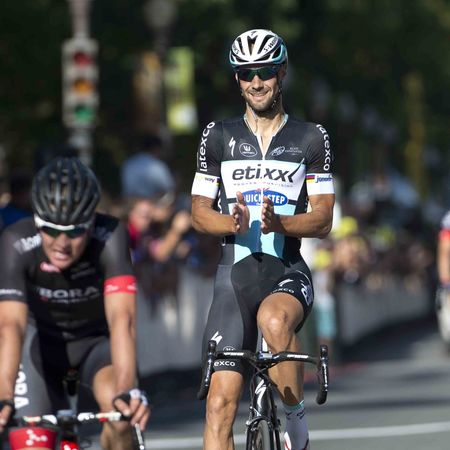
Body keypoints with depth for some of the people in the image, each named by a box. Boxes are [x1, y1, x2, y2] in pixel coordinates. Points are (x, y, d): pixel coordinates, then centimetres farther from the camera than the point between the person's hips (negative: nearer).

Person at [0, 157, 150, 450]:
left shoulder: (110, 238, -32)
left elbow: (121, 318, -42)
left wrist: (127, 390, -57)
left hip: (97, 339, -1)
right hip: (43, 341, 1)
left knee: (119, 409, -30)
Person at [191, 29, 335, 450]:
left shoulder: (311, 138, 5)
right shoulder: (219, 136, 8)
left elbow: (323, 219, 1)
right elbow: (199, 212, 8)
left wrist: (279, 223, -20)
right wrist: (233, 222, -15)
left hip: (288, 270, -2)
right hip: (236, 271, 2)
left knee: (274, 319, -38)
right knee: (220, 403, -8)